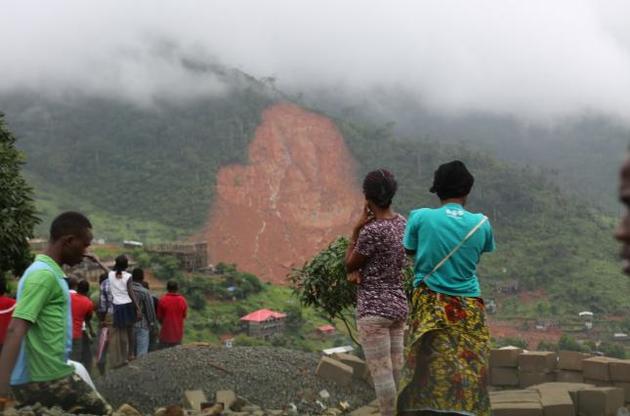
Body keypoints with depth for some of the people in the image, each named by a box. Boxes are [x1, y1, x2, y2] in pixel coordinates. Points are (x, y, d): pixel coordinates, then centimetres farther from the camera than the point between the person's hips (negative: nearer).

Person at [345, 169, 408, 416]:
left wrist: (356, 229, -8)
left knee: (381, 374, -3)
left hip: (374, 309, -8)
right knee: (396, 372, 13)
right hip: (398, 305, 8)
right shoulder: (401, 222, 6)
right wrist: (360, 270, 1)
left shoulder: (371, 231, -19)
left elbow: (349, 266, -5)